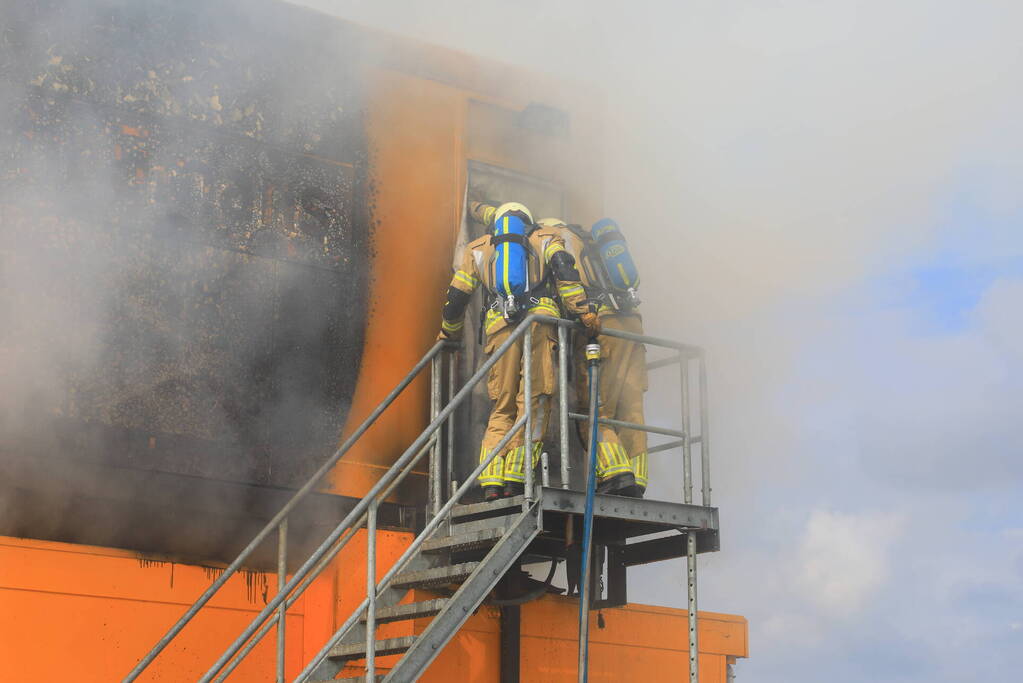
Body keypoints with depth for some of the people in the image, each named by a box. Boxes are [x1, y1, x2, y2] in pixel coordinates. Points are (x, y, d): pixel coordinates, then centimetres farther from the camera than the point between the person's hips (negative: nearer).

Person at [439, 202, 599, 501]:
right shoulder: (545, 238, 23)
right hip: (541, 318, -2)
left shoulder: (477, 248, 28)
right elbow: (563, 267, 2)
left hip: (498, 325, 2)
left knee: (502, 406, 5)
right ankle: (516, 477, -14)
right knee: (535, 401, -3)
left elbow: (456, 296, 24)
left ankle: (492, 481, -8)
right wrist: (582, 310, -6)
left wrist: (448, 332, 41)